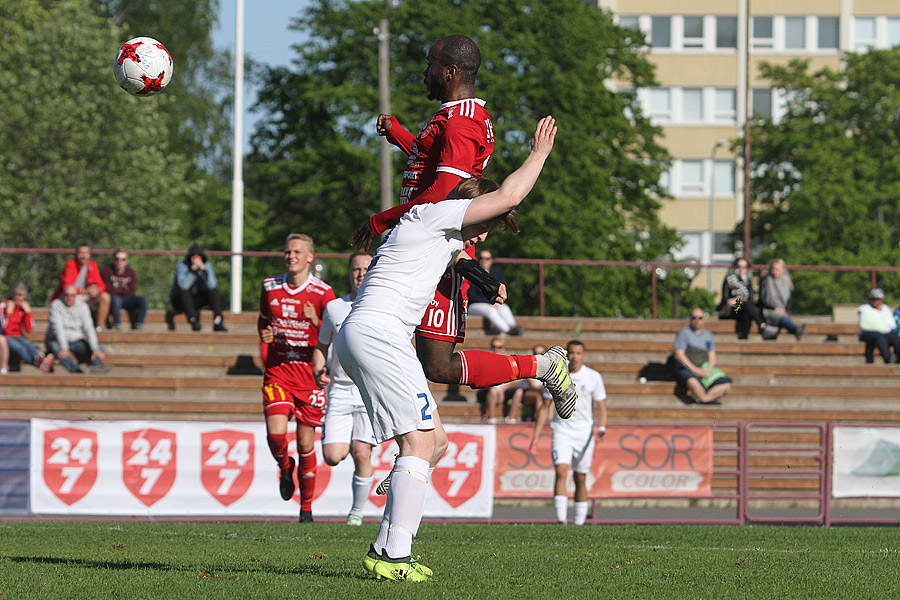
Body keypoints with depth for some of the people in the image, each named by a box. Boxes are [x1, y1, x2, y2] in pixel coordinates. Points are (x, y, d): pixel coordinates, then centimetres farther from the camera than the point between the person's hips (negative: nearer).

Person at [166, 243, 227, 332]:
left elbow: (212, 285, -26)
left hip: (195, 301, 4)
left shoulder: (207, 265, -11)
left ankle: (218, 322, -28)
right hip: (179, 300, -4)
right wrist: (193, 269, -42)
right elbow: (183, 285, -37)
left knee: (214, 291, -19)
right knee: (184, 291, -35)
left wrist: (203, 268, -36)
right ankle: (193, 321, -35)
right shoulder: (181, 265, -21)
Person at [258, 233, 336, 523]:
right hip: (277, 372, 2)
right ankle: (284, 467, 17)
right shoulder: (270, 287, 7)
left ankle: (306, 507, 16)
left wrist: (316, 322, -21)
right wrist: (265, 334, 1)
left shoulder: (323, 293, -3)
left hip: (309, 376, -2)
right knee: (276, 434, -18)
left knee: (306, 443, 2)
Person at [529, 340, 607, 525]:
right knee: (561, 470, -19)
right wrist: (536, 435, 5)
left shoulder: (593, 377, -1)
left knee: (580, 480, 5)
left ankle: (579, 521, 15)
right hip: (562, 430, 0)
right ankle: (560, 519, -25)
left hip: (584, 432, 0)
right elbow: (545, 407, 8)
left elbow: (602, 407, 1)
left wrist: (602, 427, -18)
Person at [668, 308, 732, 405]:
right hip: (684, 370, -6)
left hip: (704, 371, 6)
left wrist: (708, 369, -8)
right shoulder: (684, 333, -1)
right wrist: (695, 369, -18)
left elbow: (712, 356, 14)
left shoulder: (708, 335, 16)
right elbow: (679, 355, -10)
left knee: (726, 383, -19)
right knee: (692, 380, -42)